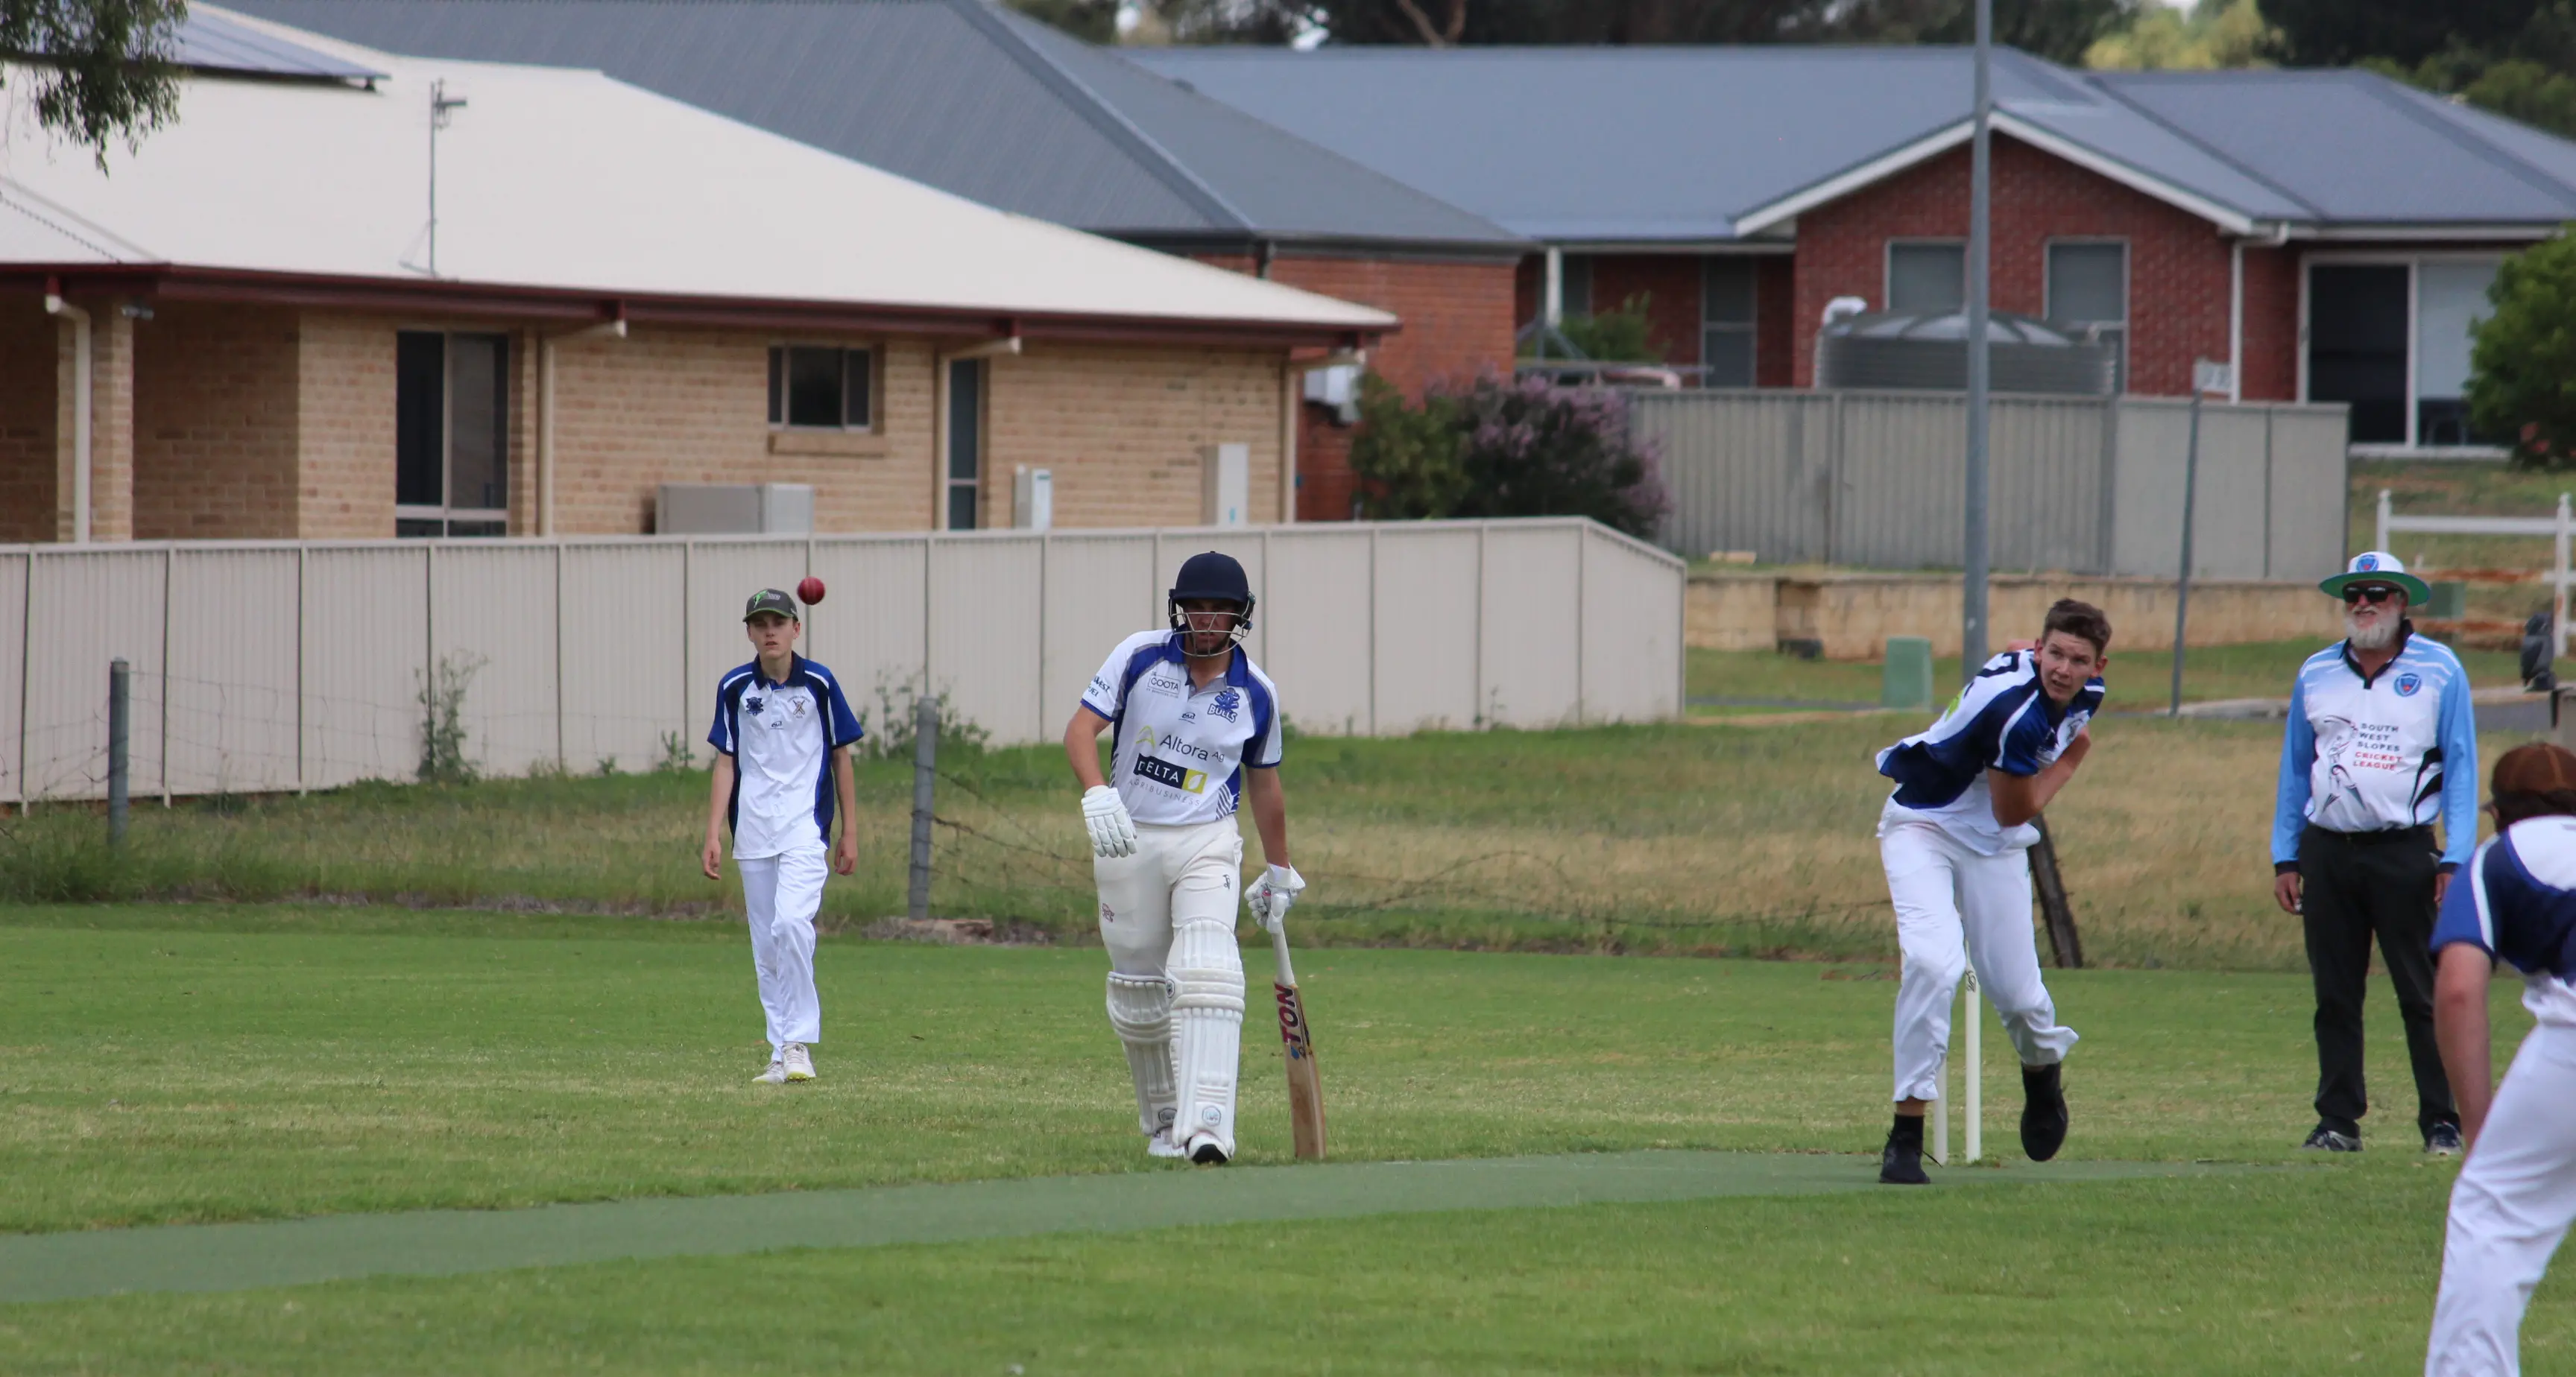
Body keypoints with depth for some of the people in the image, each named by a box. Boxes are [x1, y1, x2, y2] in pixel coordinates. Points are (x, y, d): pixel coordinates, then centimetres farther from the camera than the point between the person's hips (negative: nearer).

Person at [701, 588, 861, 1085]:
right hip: (752, 832, 3)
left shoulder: (818, 684, 0)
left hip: (805, 825, -3)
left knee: (791, 922, -22)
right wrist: (713, 835, -1)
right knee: (765, 945, 4)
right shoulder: (734, 688, 5)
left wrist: (850, 833, 7)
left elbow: (841, 759, 7)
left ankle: (800, 1043, -16)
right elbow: (726, 763, 7)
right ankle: (782, 1055, 10)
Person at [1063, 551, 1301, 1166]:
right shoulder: (1140, 658, -4)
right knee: (1139, 990, 6)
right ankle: (1162, 1122, 24)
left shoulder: (1255, 693, 1)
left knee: (1207, 971, -20)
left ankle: (1206, 1125, -30)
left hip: (1207, 844, 0)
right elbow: (1081, 728, -10)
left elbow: (1263, 783, 15)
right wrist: (1097, 793, -29)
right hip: (1129, 840, 1)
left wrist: (1279, 872, 22)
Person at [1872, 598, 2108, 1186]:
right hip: (1924, 826, -6)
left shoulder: (2086, 695, -6)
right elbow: (2014, 810, -18)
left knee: (2016, 993, 2)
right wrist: (2071, 759, -7)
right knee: (1934, 960, -28)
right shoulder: (2017, 710, -32)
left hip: (1994, 847, 6)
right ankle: (1907, 1134, -22)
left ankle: (2043, 1068, 39)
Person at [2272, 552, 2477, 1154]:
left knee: (2424, 994, -6)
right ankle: (2338, 1120, 11)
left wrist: (2456, 860, -7)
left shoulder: (2439, 670, 2)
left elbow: (2461, 767, 0)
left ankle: (2442, 1122, -3)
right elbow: (2294, 771, 17)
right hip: (2327, 851, 4)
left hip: (2403, 851, -4)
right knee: (2335, 997, 6)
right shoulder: (2315, 675, 12)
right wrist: (2285, 859, 10)